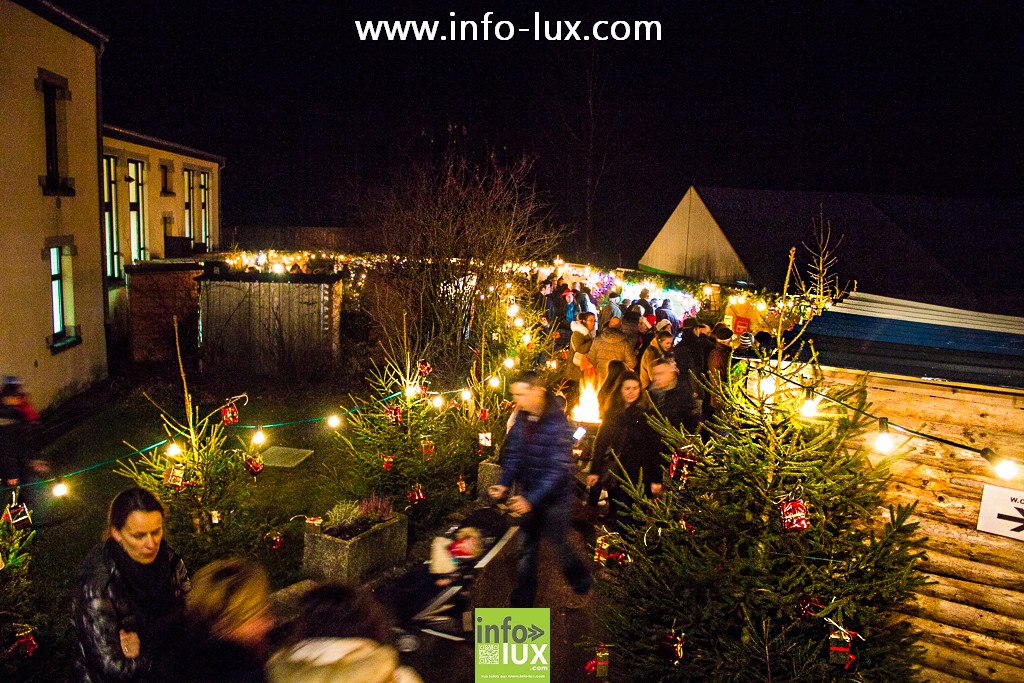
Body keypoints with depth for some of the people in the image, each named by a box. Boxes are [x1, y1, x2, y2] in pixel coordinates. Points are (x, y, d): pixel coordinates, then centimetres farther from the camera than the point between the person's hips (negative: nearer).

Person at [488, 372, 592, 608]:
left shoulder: (558, 423, -22)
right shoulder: (521, 418, -2)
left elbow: (559, 469, -26)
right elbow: (514, 454, 4)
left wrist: (531, 499, -31)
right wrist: (504, 483, -13)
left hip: (555, 499, -5)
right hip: (528, 498, 6)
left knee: (560, 547, 10)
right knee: (526, 551, 12)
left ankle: (583, 584, 38)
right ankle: (522, 603, 25)